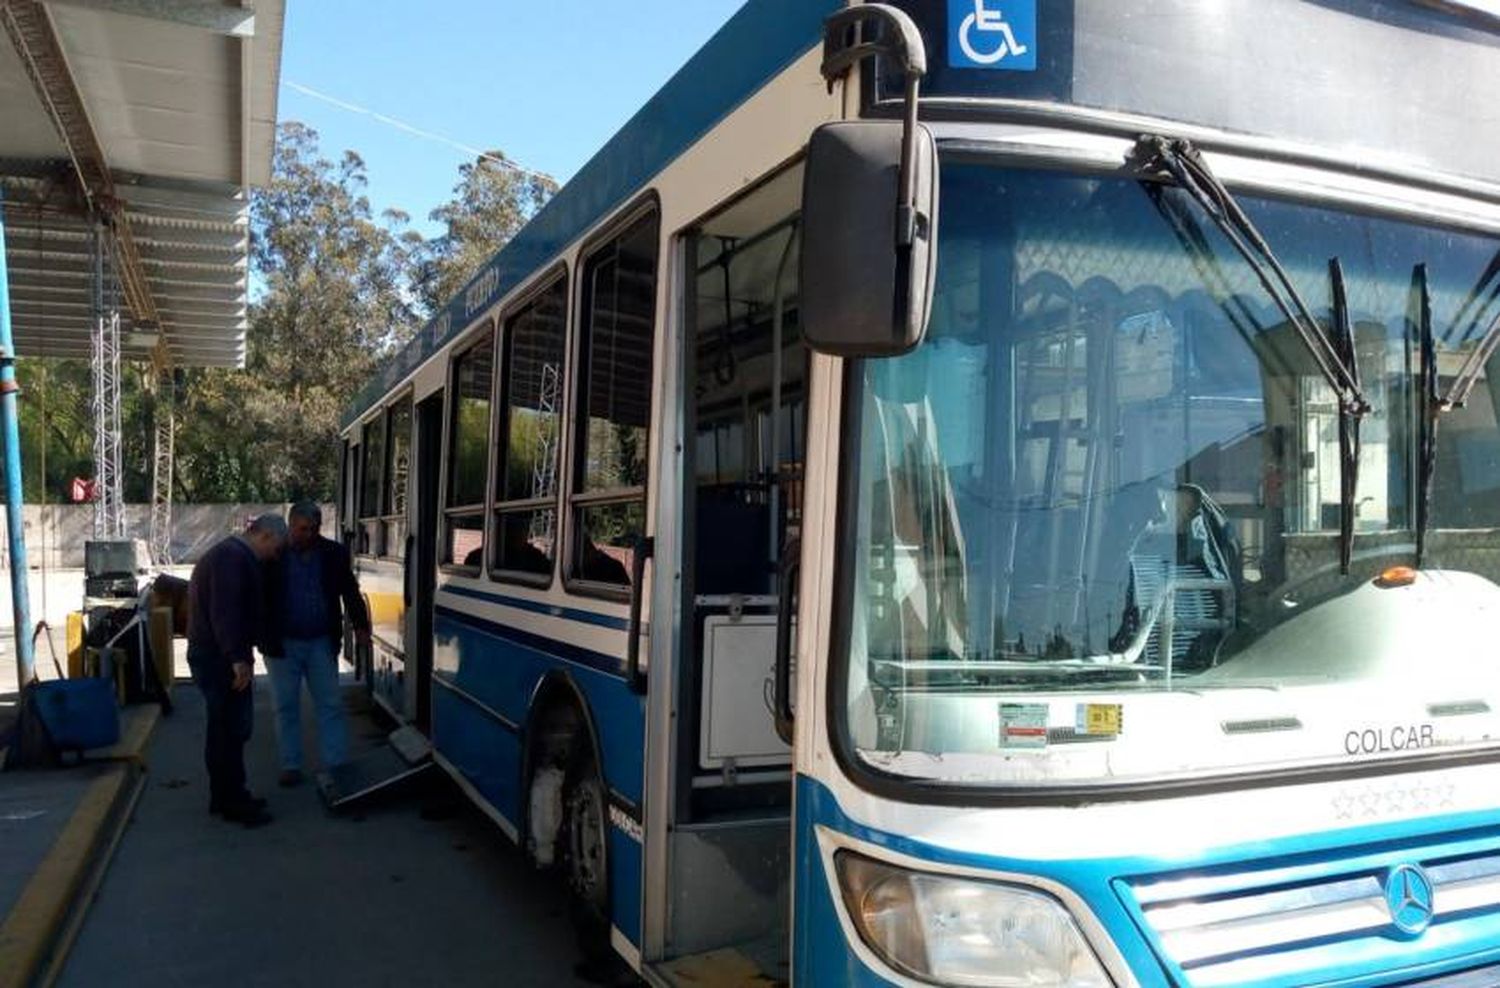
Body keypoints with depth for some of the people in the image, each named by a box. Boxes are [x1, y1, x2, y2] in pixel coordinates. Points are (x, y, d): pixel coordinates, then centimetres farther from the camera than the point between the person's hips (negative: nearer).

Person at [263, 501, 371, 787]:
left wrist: (360, 625, -6)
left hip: (321, 643, 2)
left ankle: (337, 765, 9)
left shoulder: (334, 554, 1)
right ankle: (291, 766, 19)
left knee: (331, 706, 3)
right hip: (283, 644, -1)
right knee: (286, 707, 8)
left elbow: (350, 592, 5)